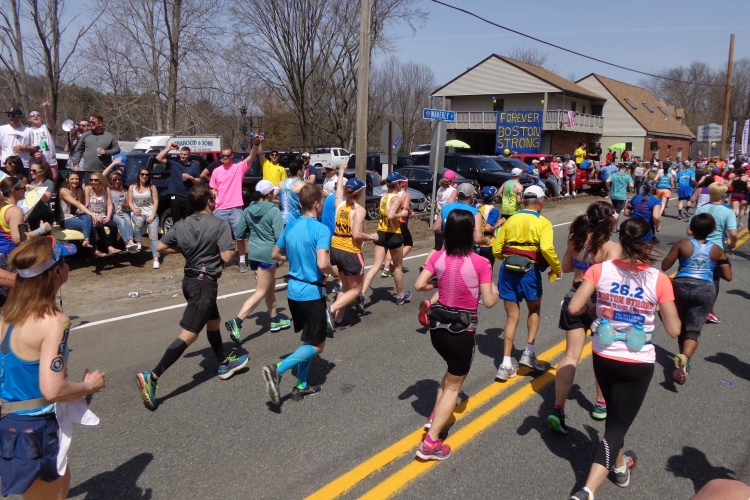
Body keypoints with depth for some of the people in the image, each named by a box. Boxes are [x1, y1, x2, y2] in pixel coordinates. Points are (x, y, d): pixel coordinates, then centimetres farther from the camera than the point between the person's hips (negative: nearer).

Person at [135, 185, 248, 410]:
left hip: (190, 279, 9)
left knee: (213, 321, 26)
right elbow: (226, 257, -17)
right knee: (188, 335, -10)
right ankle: (151, 377, -17)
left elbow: (160, 247, 5)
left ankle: (224, 364, 40)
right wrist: (232, 248, 4)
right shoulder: (220, 224, -12)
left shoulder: (182, 224, 6)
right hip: (205, 282, -9)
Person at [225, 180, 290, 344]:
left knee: (270, 287, 22)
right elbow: (279, 237, -17)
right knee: (260, 292, -4)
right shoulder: (274, 211, -13)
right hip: (268, 253, -8)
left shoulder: (248, 210, 5)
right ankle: (236, 322, -17)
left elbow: (238, 234, 7)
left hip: (253, 253, 8)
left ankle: (275, 320, 33)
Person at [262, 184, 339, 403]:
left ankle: (301, 386, 24)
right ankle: (277, 370, -12)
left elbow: (275, 255, 13)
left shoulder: (290, 226, 4)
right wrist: (334, 272, -8)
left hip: (293, 291, 8)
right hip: (312, 292, -8)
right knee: (317, 345, 4)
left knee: (307, 340, 21)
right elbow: (322, 264, -29)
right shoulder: (321, 229, -18)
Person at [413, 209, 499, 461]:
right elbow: (488, 302, -14)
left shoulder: (438, 257, -6)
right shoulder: (480, 263, -17)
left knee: (454, 371, 32)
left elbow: (419, 285, -6)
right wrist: (496, 291, 8)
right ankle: (430, 443, 9)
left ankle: (435, 416, 32)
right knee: (453, 386, 11)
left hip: (438, 326, 5)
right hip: (462, 332, -5)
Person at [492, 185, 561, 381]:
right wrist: (557, 268, -5)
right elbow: (547, 248, -19)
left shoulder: (511, 220, 11)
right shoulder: (542, 222, -2)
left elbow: (496, 249, 9)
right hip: (529, 271, -3)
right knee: (534, 310, 24)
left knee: (512, 317, 12)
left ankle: (506, 364, 6)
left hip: (507, 270, 3)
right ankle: (529, 353, 18)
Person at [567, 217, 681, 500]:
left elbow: (574, 308, -15)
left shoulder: (600, 270, -12)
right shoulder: (659, 280, -15)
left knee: (615, 415, 28)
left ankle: (620, 465, 50)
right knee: (617, 425, 5)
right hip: (638, 364, -3)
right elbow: (674, 330, -11)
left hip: (603, 358, 3)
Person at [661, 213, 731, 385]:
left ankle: (683, 358, 32)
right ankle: (684, 358, -31)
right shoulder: (717, 250, 7)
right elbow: (728, 276, 8)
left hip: (681, 286, 0)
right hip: (705, 290, 0)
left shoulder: (682, 244, 0)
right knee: (693, 330, -4)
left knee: (681, 326, 19)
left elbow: (664, 266, -2)